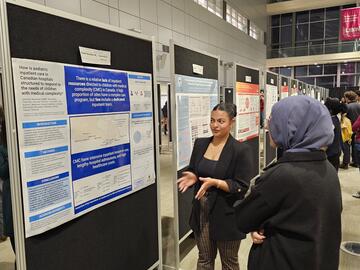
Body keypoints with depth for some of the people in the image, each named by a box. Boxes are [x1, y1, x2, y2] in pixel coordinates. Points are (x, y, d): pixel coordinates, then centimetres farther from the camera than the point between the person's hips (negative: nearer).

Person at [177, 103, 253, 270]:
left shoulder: (241, 150, -15)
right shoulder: (200, 144, 2)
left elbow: (242, 187, -15)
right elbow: (192, 171, 11)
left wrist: (215, 183, -27)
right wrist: (192, 177, -12)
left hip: (227, 216, -4)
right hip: (202, 212, 5)